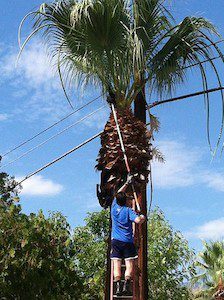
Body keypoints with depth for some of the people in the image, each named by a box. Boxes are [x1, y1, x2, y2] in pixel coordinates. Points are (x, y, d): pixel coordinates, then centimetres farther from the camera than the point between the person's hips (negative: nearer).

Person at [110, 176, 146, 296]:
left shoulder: (114, 207, 7)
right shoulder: (128, 211, -4)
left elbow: (119, 193, 23)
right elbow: (138, 220, -19)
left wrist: (127, 183, 31)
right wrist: (143, 217, 3)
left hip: (115, 241, 3)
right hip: (128, 241, -3)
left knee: (117, 265, -1)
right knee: (129, 264, -2)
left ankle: (118, 286, -12)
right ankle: (126, 286, -16)